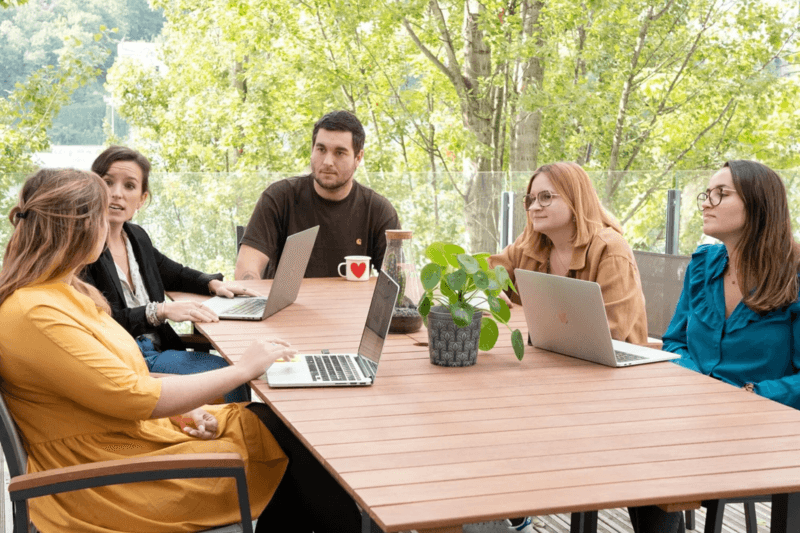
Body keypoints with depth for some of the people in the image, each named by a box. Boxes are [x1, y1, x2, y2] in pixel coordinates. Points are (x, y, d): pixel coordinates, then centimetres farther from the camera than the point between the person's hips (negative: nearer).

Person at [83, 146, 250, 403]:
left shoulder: (137, 237, 12)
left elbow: (176, 274, 29)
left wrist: (213, 283, 9)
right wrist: (161, 310, -28)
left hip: (156, 349, 7)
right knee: (225, 371, -19)